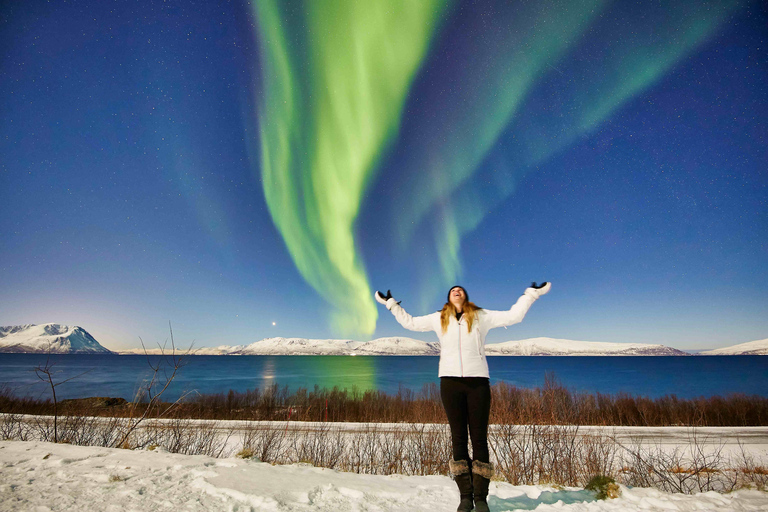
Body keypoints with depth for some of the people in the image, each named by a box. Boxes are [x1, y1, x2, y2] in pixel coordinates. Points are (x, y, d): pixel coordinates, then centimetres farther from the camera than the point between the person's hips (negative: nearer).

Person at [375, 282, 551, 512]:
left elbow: (513, 315, 10)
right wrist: (391, 303, 24)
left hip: (478, 380, -1)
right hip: (450, 381, 1)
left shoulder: (481, 316, 10)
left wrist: (531, 294, 9)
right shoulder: (439, 319, 13)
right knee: (458, 437, 4)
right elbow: (409, 322, 21)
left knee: (479, 437, 1)